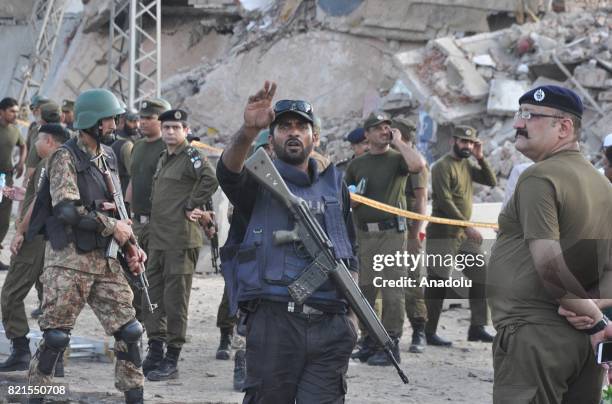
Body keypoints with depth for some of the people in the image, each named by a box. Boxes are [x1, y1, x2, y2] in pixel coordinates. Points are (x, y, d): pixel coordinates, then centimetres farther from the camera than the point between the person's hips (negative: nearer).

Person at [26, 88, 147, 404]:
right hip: (68, 259, -7)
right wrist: (112, 226, -15)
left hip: (103, 258, 7)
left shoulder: (107, 157, 13)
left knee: (128, 329, 5)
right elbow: (67, 210, -20)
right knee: (55, 336, -3)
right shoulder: (66, 157, -9)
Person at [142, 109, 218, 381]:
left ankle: (172, 361, 1)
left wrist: (191, 207, -16)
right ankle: (155, 352, 18)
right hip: (157, 238, 9)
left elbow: (210, 181, -25)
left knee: (175, 298, -4)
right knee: (153, 295, 10)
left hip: (181, 240, -8)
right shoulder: (163, 159, 17)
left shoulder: (192, 156, -8)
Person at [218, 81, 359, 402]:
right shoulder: (259, 180, 6)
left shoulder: (334, 186, 19)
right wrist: (248, 131, -37)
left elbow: (351, 250, 27)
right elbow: (228, 172, -19)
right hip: (273, 320, -3)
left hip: (330, 326, 3)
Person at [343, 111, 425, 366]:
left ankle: (391, 344, -3)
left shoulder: (397, 159, 4)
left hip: (391, 232, -4)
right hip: (363, 233, 4)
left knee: (392, 291, -7)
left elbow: (418, 165, -19)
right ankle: (368, 342, 16)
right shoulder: (356, 165, 16)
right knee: (364, 290, 6)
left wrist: (398, 141, -7)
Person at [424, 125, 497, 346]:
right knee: (438, 284, -5)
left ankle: (477, 327, 9)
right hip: (443, 234, -8)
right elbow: (445, 201, -18)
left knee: (480, 277, 4)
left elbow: (491, 181, 11)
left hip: (465, 234, 8)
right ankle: (430, 332, 1)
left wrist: (481, 158, -1)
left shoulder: (467, 165, 14)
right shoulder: (443, 166, -11)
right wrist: (468, 227, -21)